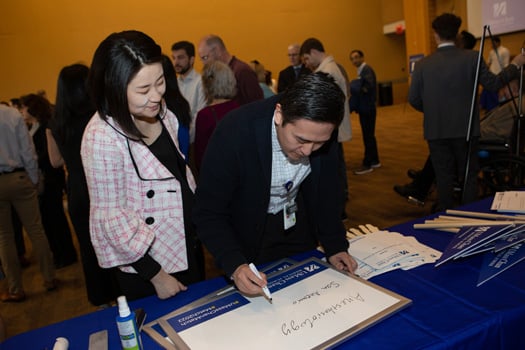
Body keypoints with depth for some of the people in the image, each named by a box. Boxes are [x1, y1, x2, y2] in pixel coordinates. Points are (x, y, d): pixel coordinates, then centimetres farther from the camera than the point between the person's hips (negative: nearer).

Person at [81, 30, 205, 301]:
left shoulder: (162, 114, -5)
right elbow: (112, 219, -21)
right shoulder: (102, 138, -26)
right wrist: (156, 275, -14)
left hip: (189, 249, 7)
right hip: (146, 262, -6)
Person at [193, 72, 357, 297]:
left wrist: (335, 246, -10)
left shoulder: (322, 131, -21)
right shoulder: (235, 131, -33)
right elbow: (209, 213, -26)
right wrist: (234, 265, -37)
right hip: (249, 237, -3)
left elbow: (326, 192, -5)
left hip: (300, 228, 4)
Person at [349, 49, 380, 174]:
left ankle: (367, 164, 1)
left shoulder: (367, 69, -13)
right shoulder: (362, 71, 17)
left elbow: (369, 86, -29)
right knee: (369, 136, 15)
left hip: (367, 109, -10)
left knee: (368, 136, -5)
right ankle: (374, 161, 24)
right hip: (364, 108, 10)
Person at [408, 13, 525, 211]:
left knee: (444, 178, 9)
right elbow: (493, 84, -1)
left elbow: (413, 99, -3)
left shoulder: (423, 64, -4)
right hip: (466, 128, 0)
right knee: (468, 177, 12)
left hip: (436, 130, 0)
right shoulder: (472, 57, -6)